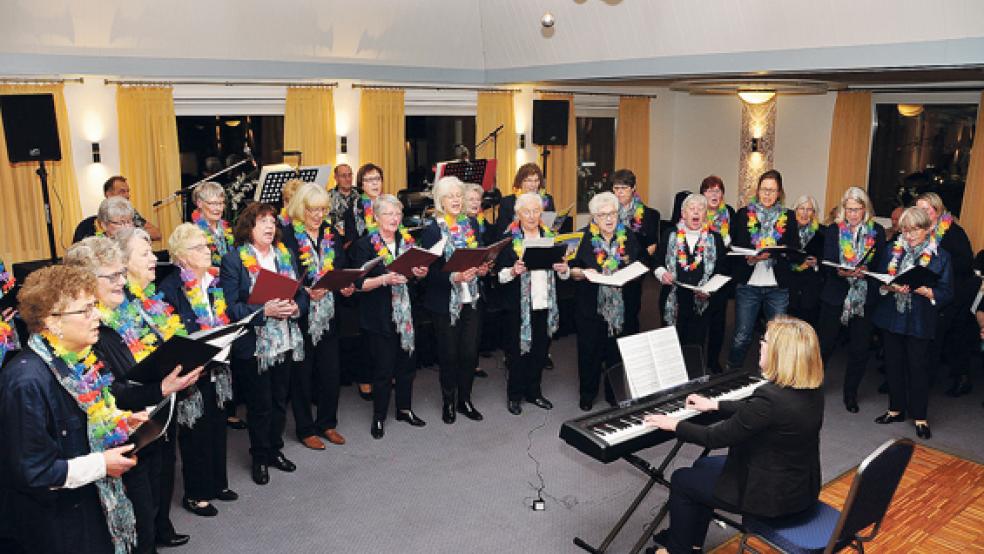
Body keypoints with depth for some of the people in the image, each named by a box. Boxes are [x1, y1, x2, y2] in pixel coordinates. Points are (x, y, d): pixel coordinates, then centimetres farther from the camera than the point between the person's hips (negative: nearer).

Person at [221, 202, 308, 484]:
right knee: (260, 404, 7)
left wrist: (295, 307, -12)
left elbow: (302, 294, 10)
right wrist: (264, 311, -24)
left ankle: (275, 449, 33)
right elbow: (230, 307, -14)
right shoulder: (234, 260, -8)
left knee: (280, 400, 15)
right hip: (254, 344, -5)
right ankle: (259, 457, 25)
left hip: (286, 342, 5)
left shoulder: (285, 255, 8)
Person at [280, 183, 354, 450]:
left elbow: (342, 268, 12)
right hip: (301, 314, -5)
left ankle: (327, 423, 28)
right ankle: (306, 429, 21)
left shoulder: (330, 233, 8)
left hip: (328, 313, 5)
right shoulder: (287, 235, -9)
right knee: (302, 372, 7)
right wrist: (306, 292, -26)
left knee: (331, 371, 11)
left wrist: (346, 286, -7)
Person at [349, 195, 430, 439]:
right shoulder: (365, 245, -8)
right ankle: (378, 417, 19)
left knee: (406, 363, 13)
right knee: (383, 368, 2)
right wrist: (384, 279, -28)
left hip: (406, 312, 5)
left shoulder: (407, 240, 8)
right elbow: (359, 283, -13)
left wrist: (421, 273, -6)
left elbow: (417, 273, 17)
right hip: (379, 316, -5)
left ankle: (404, 408, 31)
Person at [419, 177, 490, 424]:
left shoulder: (472, 223, 7)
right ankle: (448, 401, 25)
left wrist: (483, 268, -7)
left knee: (470, 352, 8)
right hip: (445, 301, -4)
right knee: (449, 354, 7)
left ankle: (464, 400, 25)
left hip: (471, 298, 4)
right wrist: (454, 277, -28)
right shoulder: (432, 230, -9)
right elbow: (429, 270, -14)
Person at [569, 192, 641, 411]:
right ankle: (587, 394, 22)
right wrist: (584, 273, -24)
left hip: (620, 306, 2)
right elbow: (571, 269, -4)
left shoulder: (628, 238, 5)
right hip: (590, 306, -2)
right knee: (589, 351, 6)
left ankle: (615, 393, 27)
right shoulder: (583, 238, -3)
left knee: (617, 351, 10)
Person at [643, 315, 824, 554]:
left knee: (681, 480, 9)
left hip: (773, 496, -8)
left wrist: (674, 424, -6)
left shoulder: (771, 398, -32)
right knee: (703, 465, 23)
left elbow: (716, 438, -20)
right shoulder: (812, 390, -5)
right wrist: (714, 405, 20)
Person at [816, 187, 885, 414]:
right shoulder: (834, 230, 1)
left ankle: (850, 393, 22)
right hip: (835, 295, -1)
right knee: (826, 343, 6)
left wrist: (864, 271, -20)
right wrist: (841, 272, -28)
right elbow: (828, 263, -7)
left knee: (860, 348, 6)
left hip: (865, 297, 1)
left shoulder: (877, 231, 3)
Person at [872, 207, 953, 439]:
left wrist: (926, 291, -22)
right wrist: (890, 287, -14)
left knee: (918, 367, 2)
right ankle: (896, 409, 26)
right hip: (891, 318, 3)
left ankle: (920, 417, 15)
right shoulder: (892, 251, 7)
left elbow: (947, 293, -4)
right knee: (894, 364, 11)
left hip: (920, 322, -3)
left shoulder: (941, 256, -3)